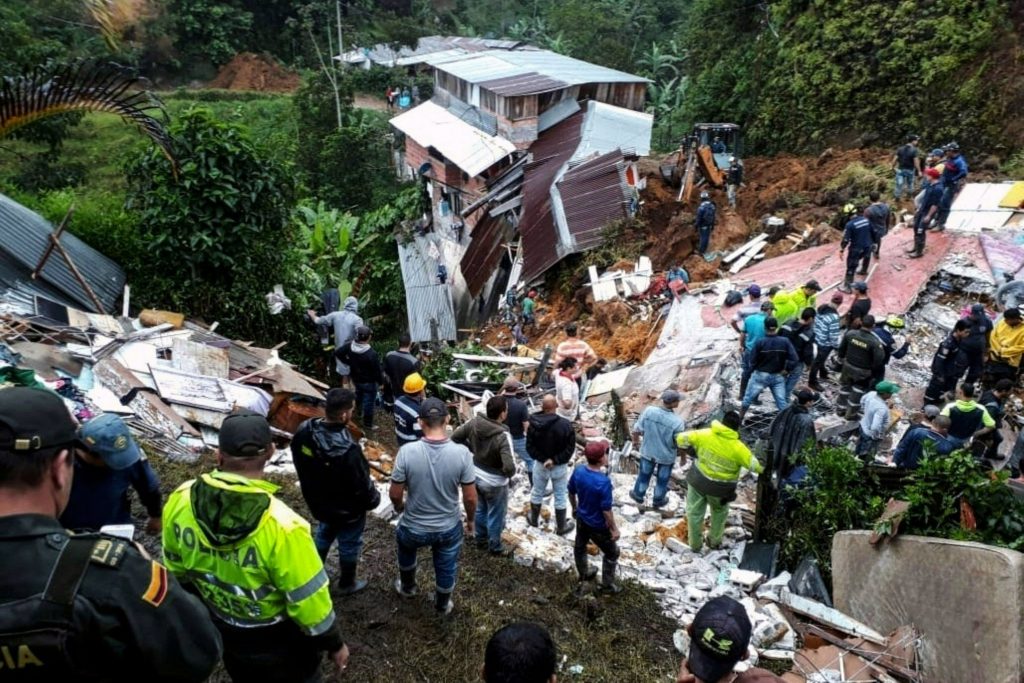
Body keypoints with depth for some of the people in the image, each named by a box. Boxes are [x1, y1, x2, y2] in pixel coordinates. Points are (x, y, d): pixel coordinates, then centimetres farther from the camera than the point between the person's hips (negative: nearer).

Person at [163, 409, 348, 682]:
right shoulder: (281, 526, -37)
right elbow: (308, 600, -25)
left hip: (220, 630, 5)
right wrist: (334, 643, -7)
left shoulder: (181, 501, -21)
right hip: (278, 642, -4)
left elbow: (176, 570, -2)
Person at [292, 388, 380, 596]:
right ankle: (347, 584, 45)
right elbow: (362, 485, -26)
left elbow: (299, 464, 0)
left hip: (317, 501, 6)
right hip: (347, 509, -6)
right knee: (349, 545, 22)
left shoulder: (304, 431, -19)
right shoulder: (348, 450, -41)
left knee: (323, 535, 33)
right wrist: (373, 499, -4)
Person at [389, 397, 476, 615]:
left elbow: (395, 494, -14)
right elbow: (470, 497, -14)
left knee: (406, 548, 35)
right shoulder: (461, 453, -23)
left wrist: (399, 506, 10)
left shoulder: (407, 451, -25)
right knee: (446, 569, 27)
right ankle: (442, 605, 51)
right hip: (449, 528, 0)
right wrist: (471, 519, 7)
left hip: (414, 527, 0)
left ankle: (407, 587, 57)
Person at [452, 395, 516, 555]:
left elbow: (455, 437, -4)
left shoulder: (474, 422, -17)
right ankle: (495, 547, 38)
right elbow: (509, 467, -36)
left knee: (480, 510, 28)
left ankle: (481, 540, 48)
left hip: (476, 475, 6)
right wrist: (510, 473, -13)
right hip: (495, 482, -6)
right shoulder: (503, 436, -33)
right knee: (495, 516, 18)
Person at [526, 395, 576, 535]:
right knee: (561, 496, 14)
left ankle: (534, 519, 42)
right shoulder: (565, 424, -21)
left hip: (540, 465, 2)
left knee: (537, 493, 23)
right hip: (560, 466, -2)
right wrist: (555, 460, -15)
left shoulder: (534, 424, -15)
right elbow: (570, 448, -18)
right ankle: (561, 527, 26)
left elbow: (529, 447, -10)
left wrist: (542, 459, -10)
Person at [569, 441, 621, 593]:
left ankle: (583, 573, 54)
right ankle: (607, 585, 34)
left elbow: (571, 492, 0)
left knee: (580, 546, 29)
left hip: (581, 518, 6)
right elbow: (606, 510, -26)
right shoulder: (603, 482, -36)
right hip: (598, 525, -6)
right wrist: (614, 528, -11)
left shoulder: (578, 470, -17)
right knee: (612, 553, 19)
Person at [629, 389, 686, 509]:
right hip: (666, 456, -2)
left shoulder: (649, 411, -24)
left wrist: (635, 441, 9)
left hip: (647, 451, 2)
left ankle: (638, 495, 48)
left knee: (644, 474, 27)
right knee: (662, 479, 24)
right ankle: (658, 501, 46)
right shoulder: (677, 422, -31)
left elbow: (637, 429, -12)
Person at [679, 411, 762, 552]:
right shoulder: (738, 448, -19)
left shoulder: (704, 434, -15)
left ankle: (695, 544, 31)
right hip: (720, 487, -1)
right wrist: (765, 467, 11)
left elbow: (682, 439, -8)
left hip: (698, 480, 1)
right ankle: (714, 541, 41)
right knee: (719, 513, 29)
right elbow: (756, 465, -11)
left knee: (695, 512, 18)